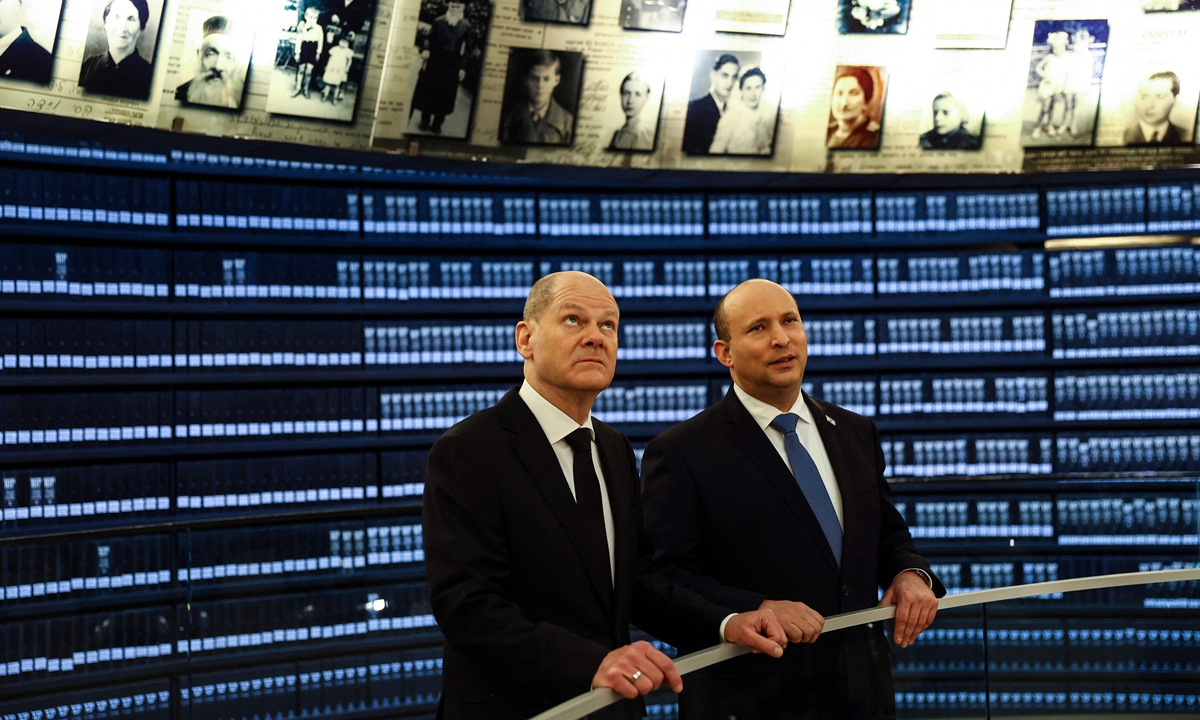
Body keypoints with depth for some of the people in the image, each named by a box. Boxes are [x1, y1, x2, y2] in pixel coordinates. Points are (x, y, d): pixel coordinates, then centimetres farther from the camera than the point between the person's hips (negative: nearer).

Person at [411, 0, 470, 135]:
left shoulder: (465, 27, 1)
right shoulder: (439, 22, 1)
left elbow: (465, 49, 0)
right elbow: (429, 38, 1)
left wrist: (463, 68, -3)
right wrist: (425, 49, -20)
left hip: (452, 67, 0)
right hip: (434, 64, 0)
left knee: (444, 96, 4)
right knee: (428, 93, 6)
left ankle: (437, 125, 13)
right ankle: (425, 123, 18)